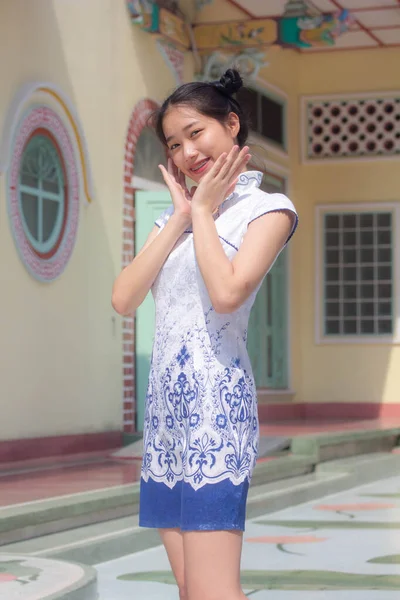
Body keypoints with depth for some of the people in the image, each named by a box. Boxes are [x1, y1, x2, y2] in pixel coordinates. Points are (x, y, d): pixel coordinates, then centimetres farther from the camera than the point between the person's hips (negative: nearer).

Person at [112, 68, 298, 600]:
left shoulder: (267, 209, 0)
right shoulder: (174, 215, 20)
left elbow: (227, 291, -18)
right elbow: (124, 298, 6)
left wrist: (204, 210, -3)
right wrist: (181, 216, 5)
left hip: (216, 401, -7)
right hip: (166, 401, 7)